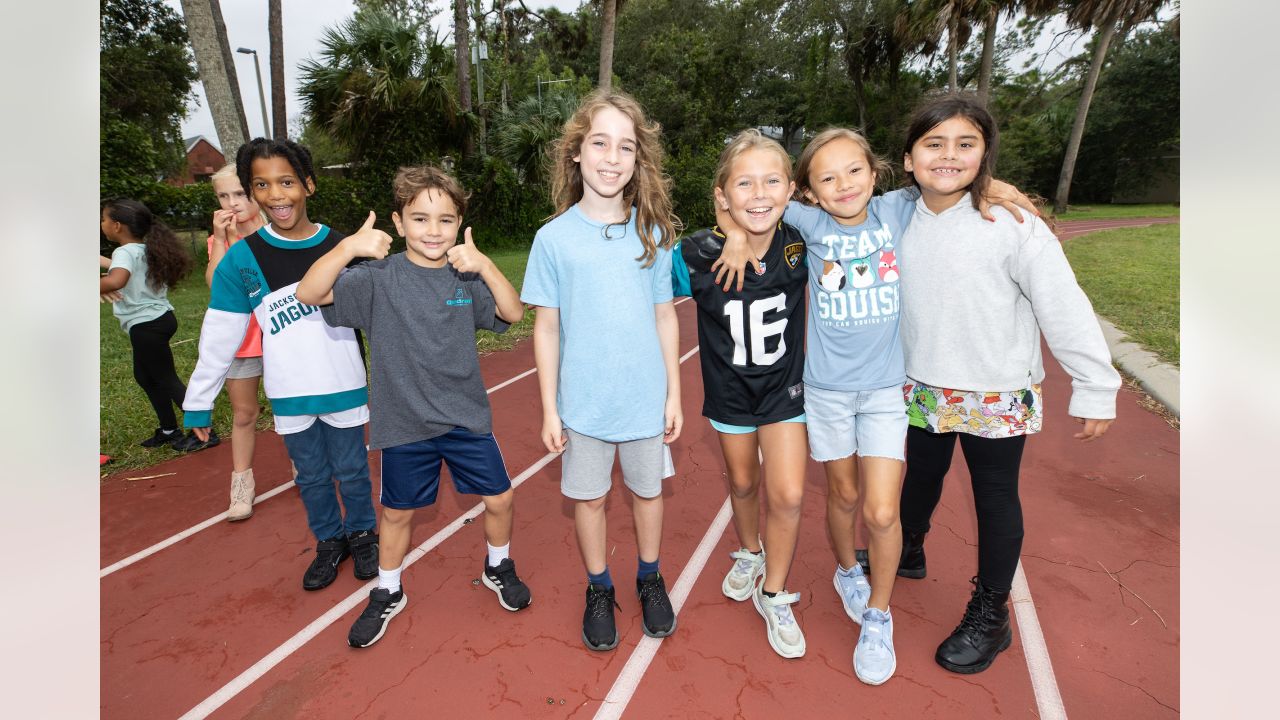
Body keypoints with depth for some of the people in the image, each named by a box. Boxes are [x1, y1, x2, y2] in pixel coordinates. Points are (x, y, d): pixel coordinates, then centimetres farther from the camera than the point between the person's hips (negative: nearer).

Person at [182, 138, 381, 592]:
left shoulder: (341, 247, -5)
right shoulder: (242, 257, -5)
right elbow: (219, 336, -1)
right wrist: (198, 401, 2)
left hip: (343, 388, -1)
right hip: (289, 396, 1)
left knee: (352, 471, 14)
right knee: (311, 477, 16)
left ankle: (362, 535, 36)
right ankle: (329, 541, 38)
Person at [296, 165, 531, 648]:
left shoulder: (465, 277, -1)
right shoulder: (379, 278, -9)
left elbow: (513, 313, -10)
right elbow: (308, 294, -18)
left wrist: (484, 265, -24)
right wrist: (348, 247, -32)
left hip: (467, 417, 2)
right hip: (404, 424, -1)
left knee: (500, 499, 9)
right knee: (397, 512, 16)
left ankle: (498, 568, 39)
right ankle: (387, 594, 41)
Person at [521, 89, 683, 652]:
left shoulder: (653, 233, -2)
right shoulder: (554, 237, -6)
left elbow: (665, 317, 3)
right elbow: (547, 328, -3)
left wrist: (674, 393, 3)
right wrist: (548, 409, -3)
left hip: (646, 400, 1)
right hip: (582, 403, -1)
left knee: (647, 491, 17)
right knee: (588, 497, 13)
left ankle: (649, 579, 42)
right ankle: (599, 589, 38)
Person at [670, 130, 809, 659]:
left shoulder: (800, 247, -19)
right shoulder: (696, 257, -25)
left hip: (784, 387, 0)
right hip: (730, 390, 0)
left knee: (788, 495, -4)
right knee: (743, 483, 18)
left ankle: (773, 595, 22)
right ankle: (749, 555, 50)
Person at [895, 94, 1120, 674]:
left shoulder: (1011, 224, -16)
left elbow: (1064, 308, -14)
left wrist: (1094, 389, -12)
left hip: (997, 397, -4)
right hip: (923, 391, 4)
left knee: (996, 498, 11)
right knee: (919, 479, 21)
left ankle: (990, 615, 30)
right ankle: (908, 551, 49)